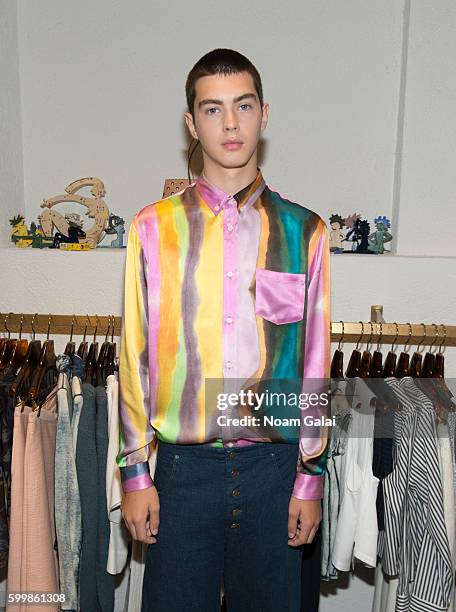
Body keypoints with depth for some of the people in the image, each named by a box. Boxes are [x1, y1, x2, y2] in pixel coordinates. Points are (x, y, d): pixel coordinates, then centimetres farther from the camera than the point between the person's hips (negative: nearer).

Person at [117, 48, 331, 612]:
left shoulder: (304, 231, 0)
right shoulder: (154, 227, -1)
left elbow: (316, 362, 2)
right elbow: (135, 354, 1)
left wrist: (311, 475, 3)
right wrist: (135, 472, 1)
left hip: (274, 465, 1)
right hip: (184, 465, 0)